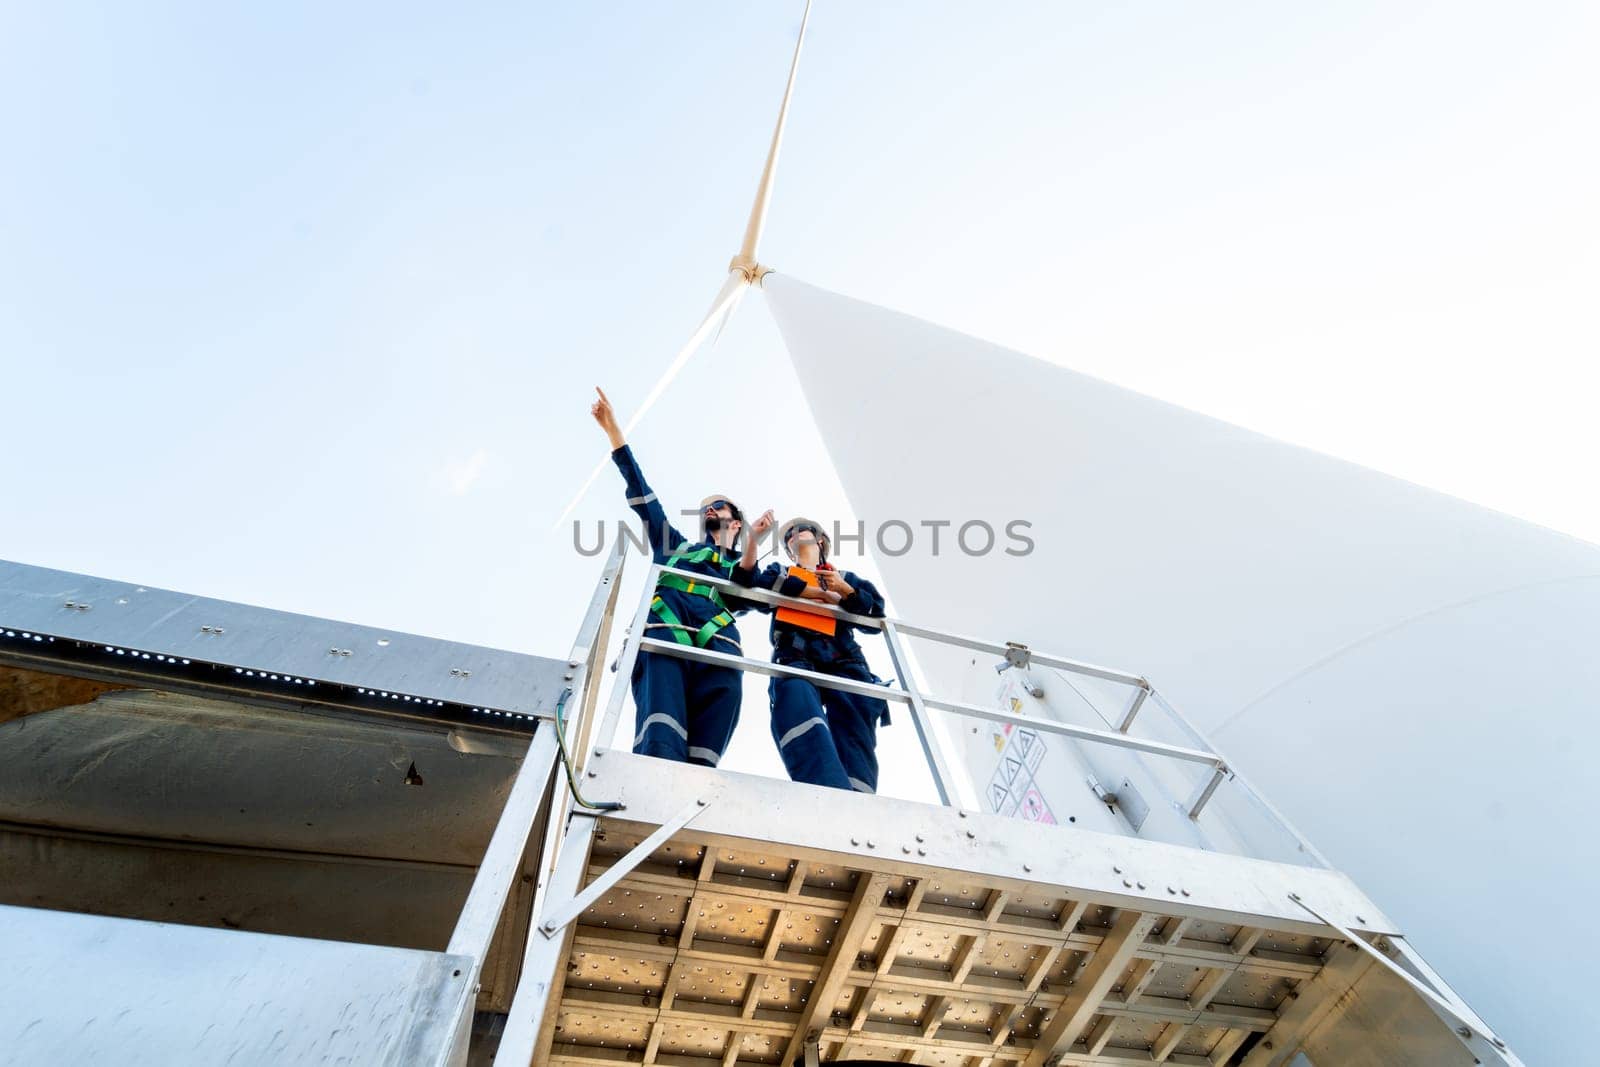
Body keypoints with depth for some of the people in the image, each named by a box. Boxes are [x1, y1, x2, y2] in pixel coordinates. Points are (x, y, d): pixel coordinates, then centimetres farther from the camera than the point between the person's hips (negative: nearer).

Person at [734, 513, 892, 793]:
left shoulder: (846, 578, 37)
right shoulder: (779, 572, 38)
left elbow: (876, 615, 19)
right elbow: (747, 582, 14)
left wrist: (845, 590, 5)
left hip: (844, 661, 2)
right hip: (795, 657, -2)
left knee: (854, 739, -26)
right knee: (796, 705, -39)